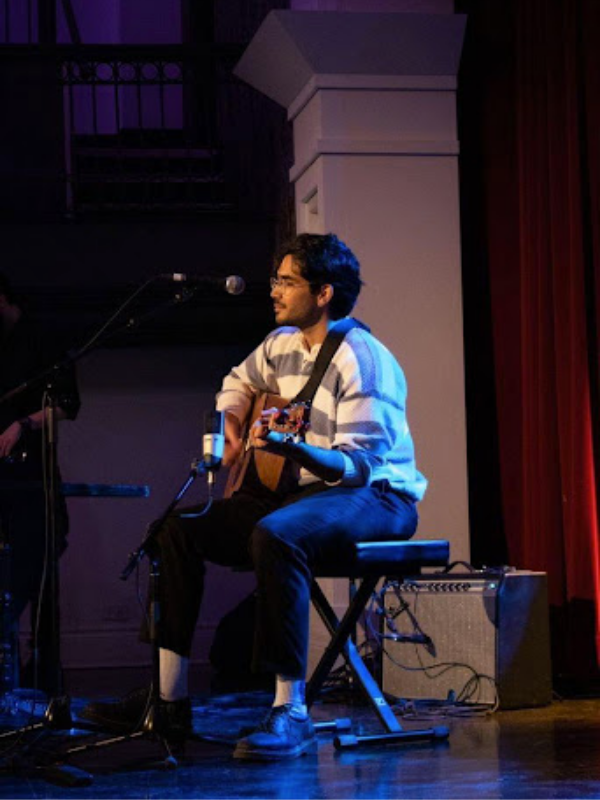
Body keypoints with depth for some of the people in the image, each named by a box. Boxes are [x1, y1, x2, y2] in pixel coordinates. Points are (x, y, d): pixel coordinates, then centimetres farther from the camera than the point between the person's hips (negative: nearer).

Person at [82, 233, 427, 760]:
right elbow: (239, 383, 30)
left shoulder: (362, 361, -19)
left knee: (275, 534, -39)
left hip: (375, 497, -9)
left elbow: (357, 466, -25)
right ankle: (170, 699, -4)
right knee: (180, 528, -4)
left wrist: (292, 447, -41)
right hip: (300, 489, 9)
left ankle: (291, 712, -33)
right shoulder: (282, 344, 8)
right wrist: (232, 432, 12)